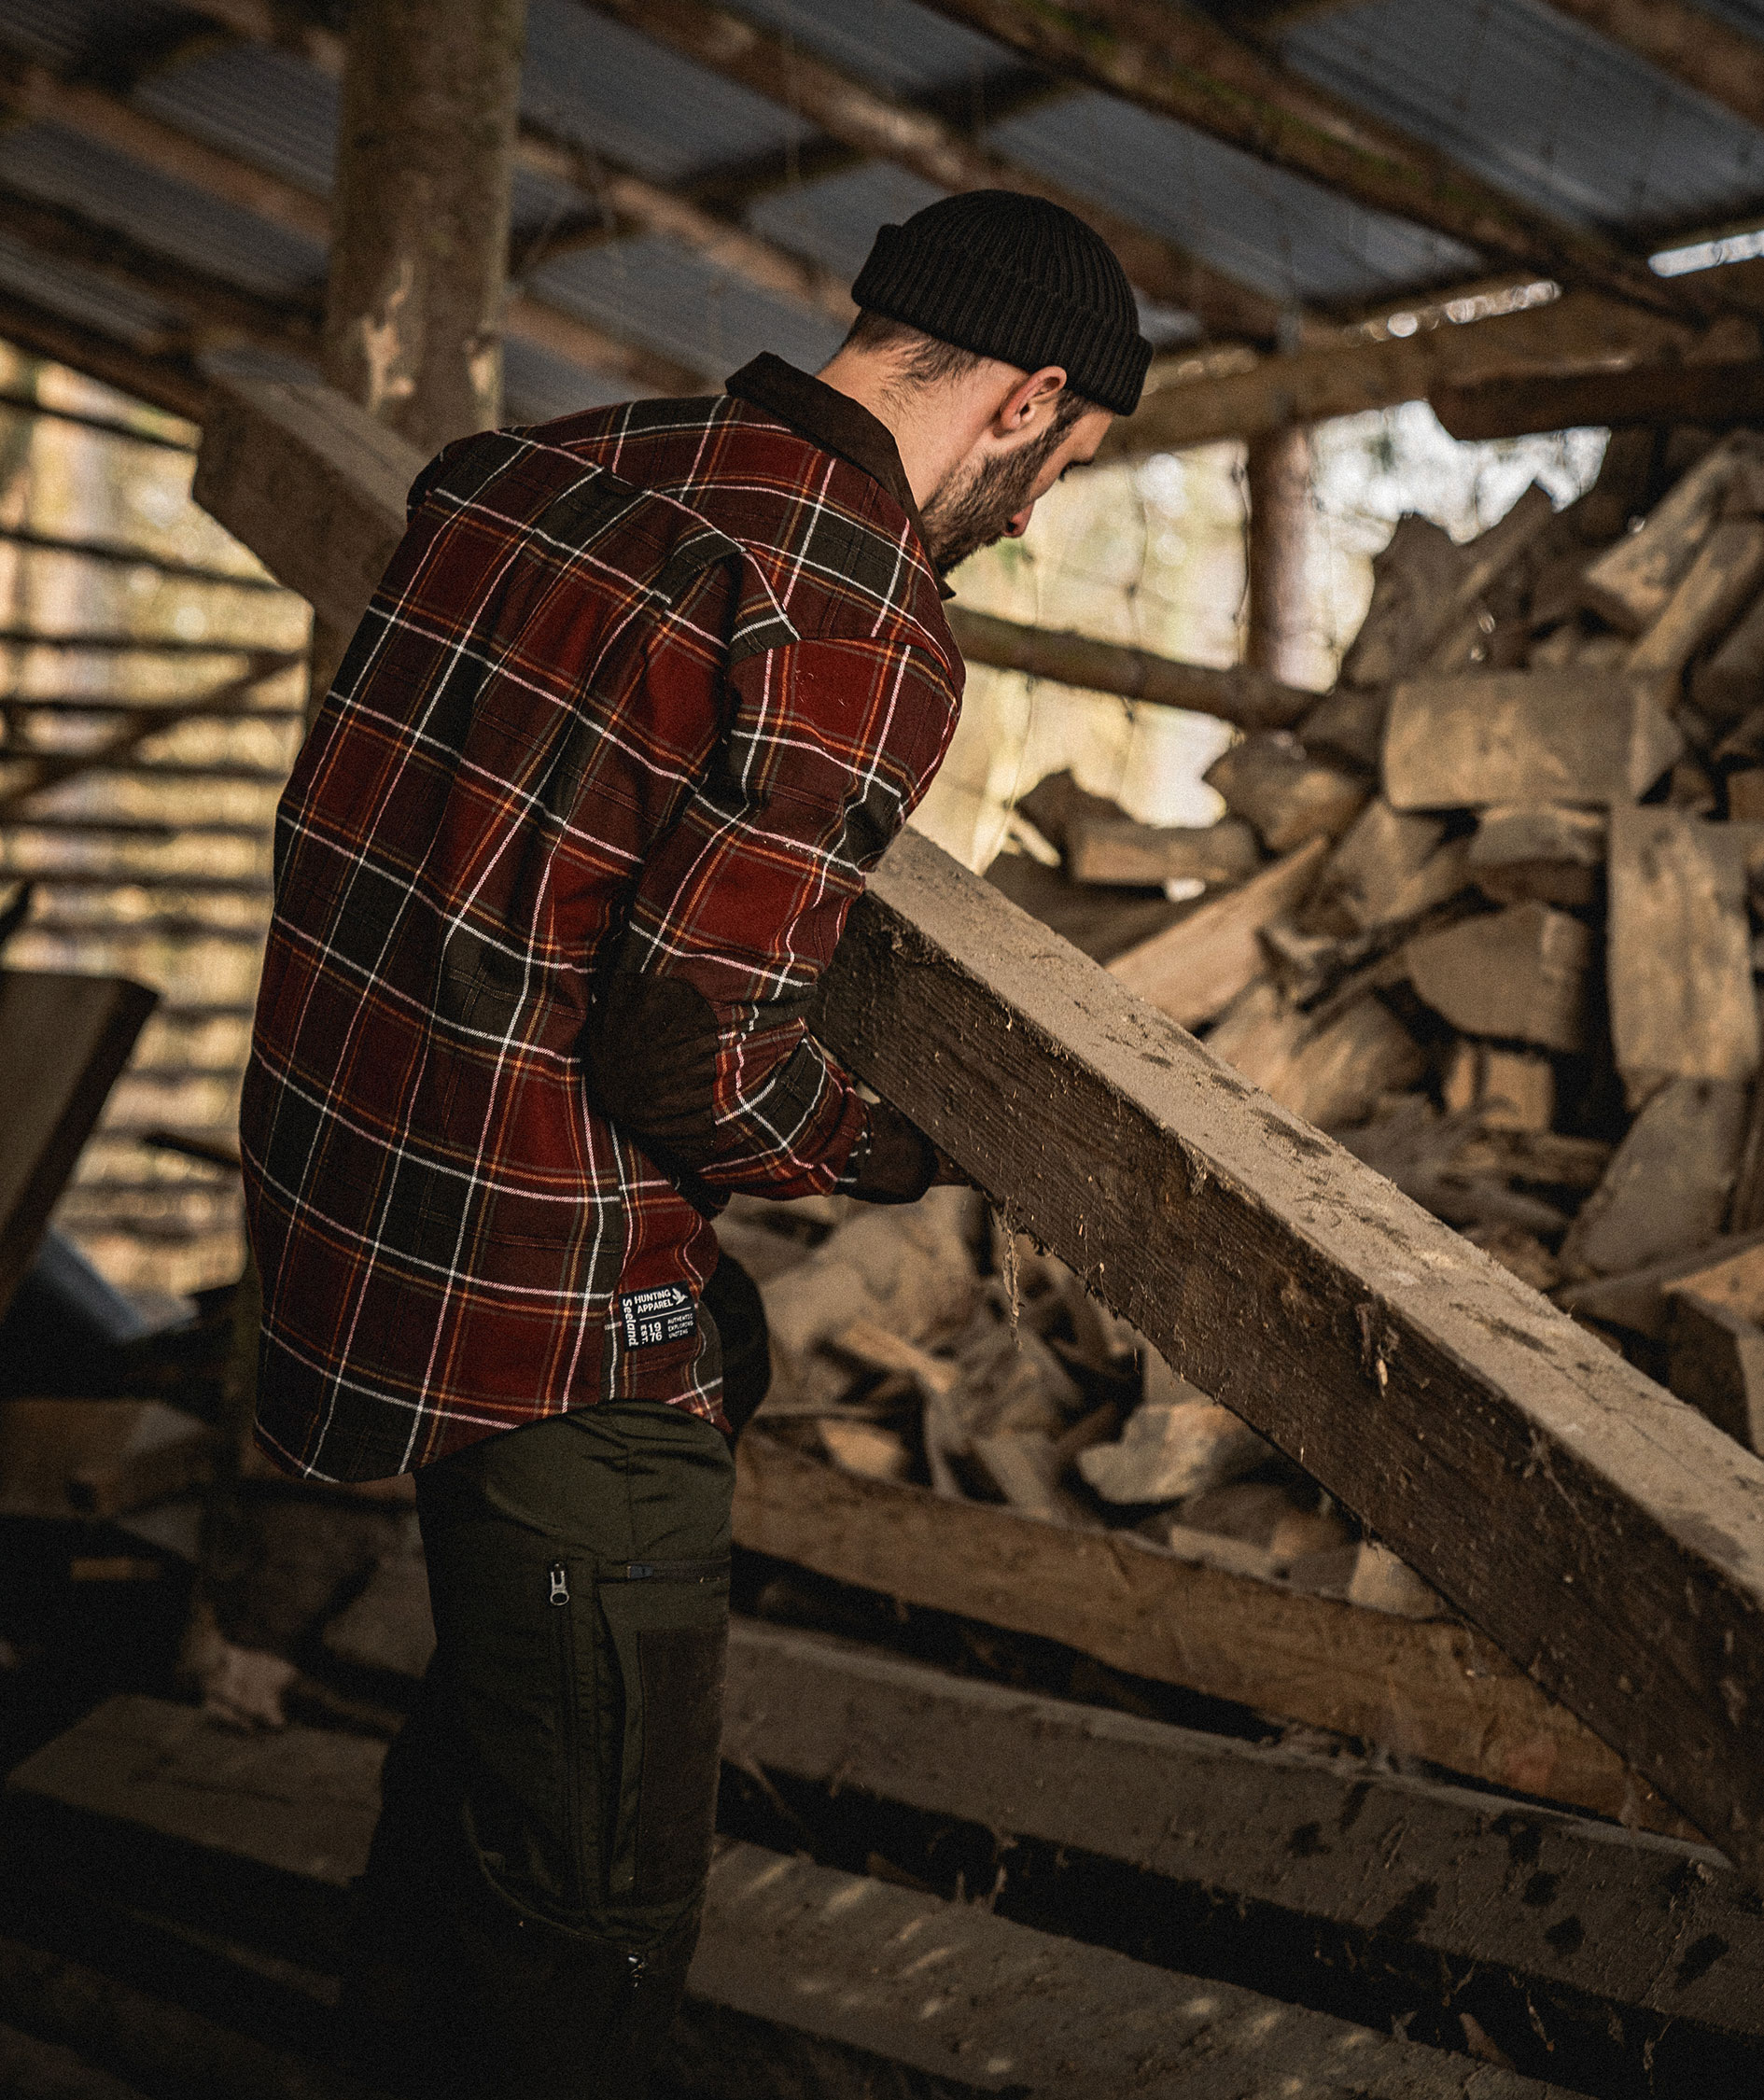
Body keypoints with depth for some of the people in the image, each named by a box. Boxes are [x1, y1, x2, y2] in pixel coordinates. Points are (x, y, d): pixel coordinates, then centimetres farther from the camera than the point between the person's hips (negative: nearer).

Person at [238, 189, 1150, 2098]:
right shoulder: (864, 616, -18)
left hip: (346, 1201, 9)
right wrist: (907, 1152, -2)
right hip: (551, 1312, -9)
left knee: (489, 1714, 31)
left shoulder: (534, 460, 8)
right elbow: (694, 1061, -21)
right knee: (602, 1888, 8)